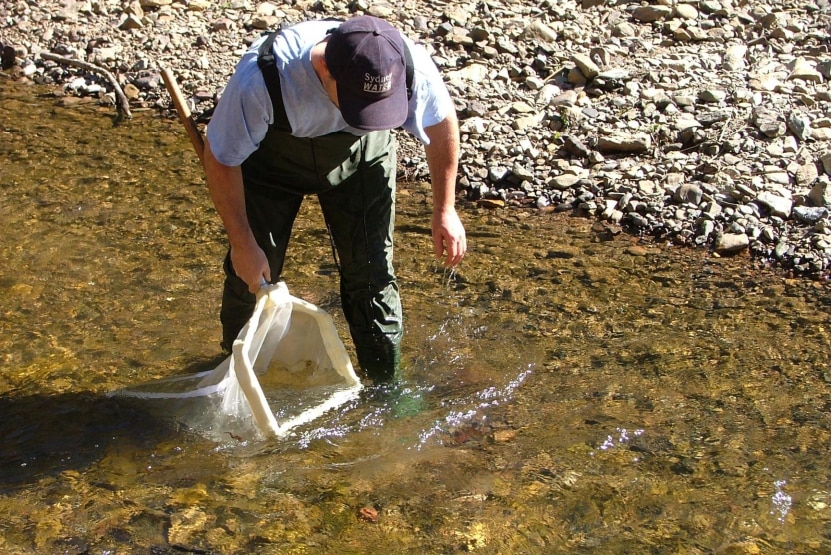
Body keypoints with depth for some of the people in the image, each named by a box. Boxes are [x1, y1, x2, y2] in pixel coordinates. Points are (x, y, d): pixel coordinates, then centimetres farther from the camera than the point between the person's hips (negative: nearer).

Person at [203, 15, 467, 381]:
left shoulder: (410, 66, -34)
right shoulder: (262, 78, -41)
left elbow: (443, 123, -10)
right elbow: (221, 159, -23)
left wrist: (444, 210, -5)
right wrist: (243, 244, -17)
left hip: (361, 154, 1)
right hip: (271, 155, -1)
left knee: (371, 273, -3)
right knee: (252, 273, 2)